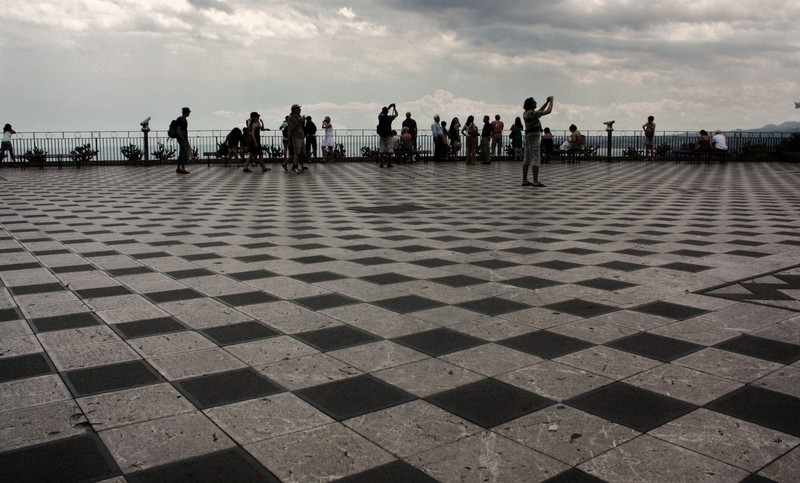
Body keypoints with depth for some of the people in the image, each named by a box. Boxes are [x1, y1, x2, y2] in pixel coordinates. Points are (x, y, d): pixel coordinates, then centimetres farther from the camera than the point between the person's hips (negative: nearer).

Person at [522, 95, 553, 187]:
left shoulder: (526, 113, 11)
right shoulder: (532, 113, -16)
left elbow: (540, 111, 25)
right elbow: (548, 111, -14)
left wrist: (547, 102, 22)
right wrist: (551, 101, 1)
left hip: (528, 137, 10)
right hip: (534, 138, -10)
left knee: (527, 159, 8)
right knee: (536, 160, -9)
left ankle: (524, 181, 8)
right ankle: (536, 182, -11)